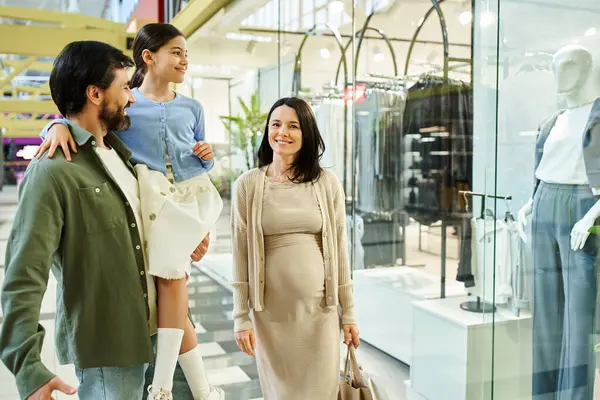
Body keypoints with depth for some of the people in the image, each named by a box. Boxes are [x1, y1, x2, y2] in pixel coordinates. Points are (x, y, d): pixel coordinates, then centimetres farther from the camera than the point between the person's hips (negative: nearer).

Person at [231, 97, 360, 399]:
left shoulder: (327, 183, 0)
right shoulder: (248, 185, -3)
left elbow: (339, 249, 3)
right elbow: (241, 255, -2)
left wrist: (348, 312, 5)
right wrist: (241, 317, -3)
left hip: (319, 308, 1)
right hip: (271, 310, 0)